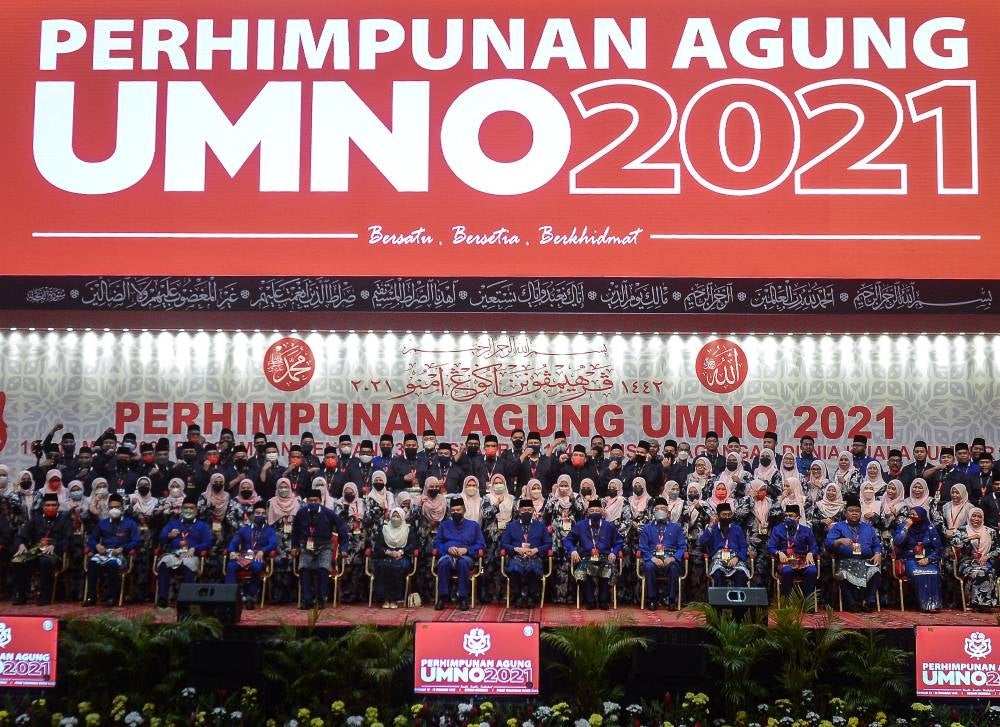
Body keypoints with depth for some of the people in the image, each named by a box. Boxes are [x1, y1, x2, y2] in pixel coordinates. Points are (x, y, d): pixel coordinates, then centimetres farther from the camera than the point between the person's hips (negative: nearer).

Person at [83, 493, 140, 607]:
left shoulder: (130, 523, 12)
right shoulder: (102, 523, 23)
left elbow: (135, 541, 1)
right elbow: (91, 539, 19)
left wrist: (122, 548, -15)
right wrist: (97, 546, -4)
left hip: (120, 554, -3)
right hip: (103, 552, 3)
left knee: (113, 564, -38)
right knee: (92, 562, -31)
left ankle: (112, 597, -31)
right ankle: (91, 596, -25)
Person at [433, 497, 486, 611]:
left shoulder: (474, 526, 19)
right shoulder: (444, 525, 24)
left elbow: (480, 545, 9)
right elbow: (437, 543, 13)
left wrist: (466, 549, -8)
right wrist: (448, 549, -7)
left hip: (466, 556, -1)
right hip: (447, 555, 1)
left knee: (463, 562, -38)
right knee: (444, 561, -36)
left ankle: (463, 598, -34)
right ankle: (442, 597, -32)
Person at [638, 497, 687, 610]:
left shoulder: (676, 528, 17)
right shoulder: (647, 528, 17)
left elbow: (682, 547, 8)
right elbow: (643, 548, 8)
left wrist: (673, 558, -12)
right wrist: (653, 558, -12)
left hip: (670, 559, 0)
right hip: (653, 559, 0)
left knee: (674, 568, -35)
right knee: (649, 567, -34)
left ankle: (671, 599, -21)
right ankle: (652, 599, -21)